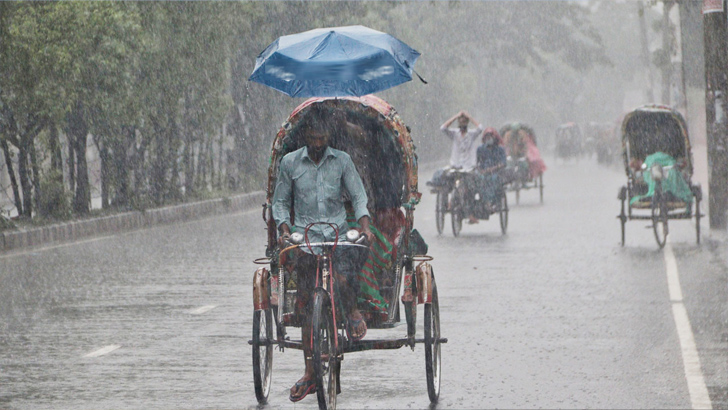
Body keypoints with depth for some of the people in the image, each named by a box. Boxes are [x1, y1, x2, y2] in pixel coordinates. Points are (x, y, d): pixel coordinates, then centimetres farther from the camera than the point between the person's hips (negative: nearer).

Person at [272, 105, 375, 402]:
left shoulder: (342, 160, 6)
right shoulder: (290, 163, 6)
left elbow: (358, 196, 6)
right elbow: (280, 202, 13)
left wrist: (365, 227, -11)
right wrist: (284, 230, -4)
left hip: (339, 234, 0)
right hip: (305, 238, 0)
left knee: (344, 279, -29)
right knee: (307, 306, -4)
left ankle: (353, 312, 8)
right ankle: (310, 372, 1)